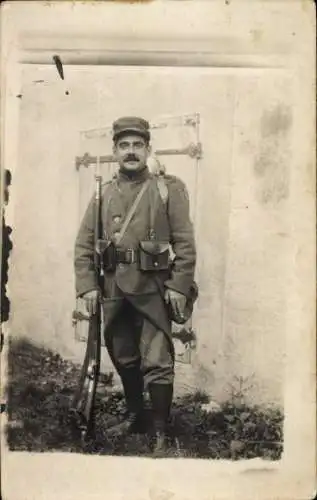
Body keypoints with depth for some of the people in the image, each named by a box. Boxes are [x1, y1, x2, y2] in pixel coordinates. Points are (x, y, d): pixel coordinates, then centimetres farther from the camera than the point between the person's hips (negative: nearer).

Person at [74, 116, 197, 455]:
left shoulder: (169, 189, -2)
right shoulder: (103, 194, 7)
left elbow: (185, 243, -5)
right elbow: (84, 244, 7)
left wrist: (179, 287, -12)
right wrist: (87, 286, -1)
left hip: (154, 288, -4)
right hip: (114, 289, 4)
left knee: (156, 362, -3)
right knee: (123, 358, 17)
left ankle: (161, 433, 13)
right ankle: (134, 416, 37)